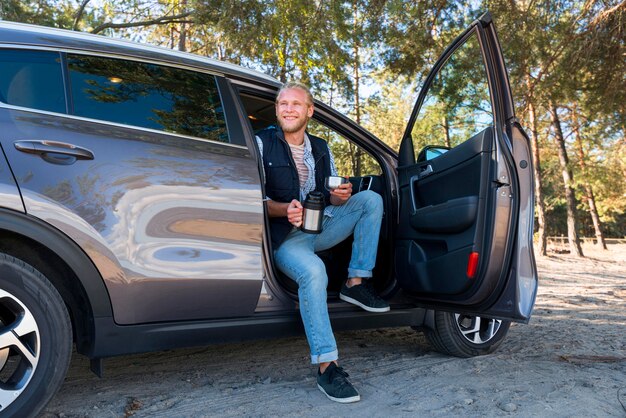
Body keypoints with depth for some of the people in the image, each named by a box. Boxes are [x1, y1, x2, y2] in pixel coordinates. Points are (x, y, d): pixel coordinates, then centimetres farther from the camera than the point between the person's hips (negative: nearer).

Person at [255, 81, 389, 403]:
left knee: (370, 199, -10)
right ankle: (326, 366, -28)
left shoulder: (321, 148, 15)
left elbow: (333, 198, 14)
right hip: (286, 235, -6)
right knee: (313, 271, -36)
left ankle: (356, 283, -11)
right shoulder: (262, 144, -1)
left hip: (322, 227, 6)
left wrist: (341, 196, -11)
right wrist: (284, 210, -28)